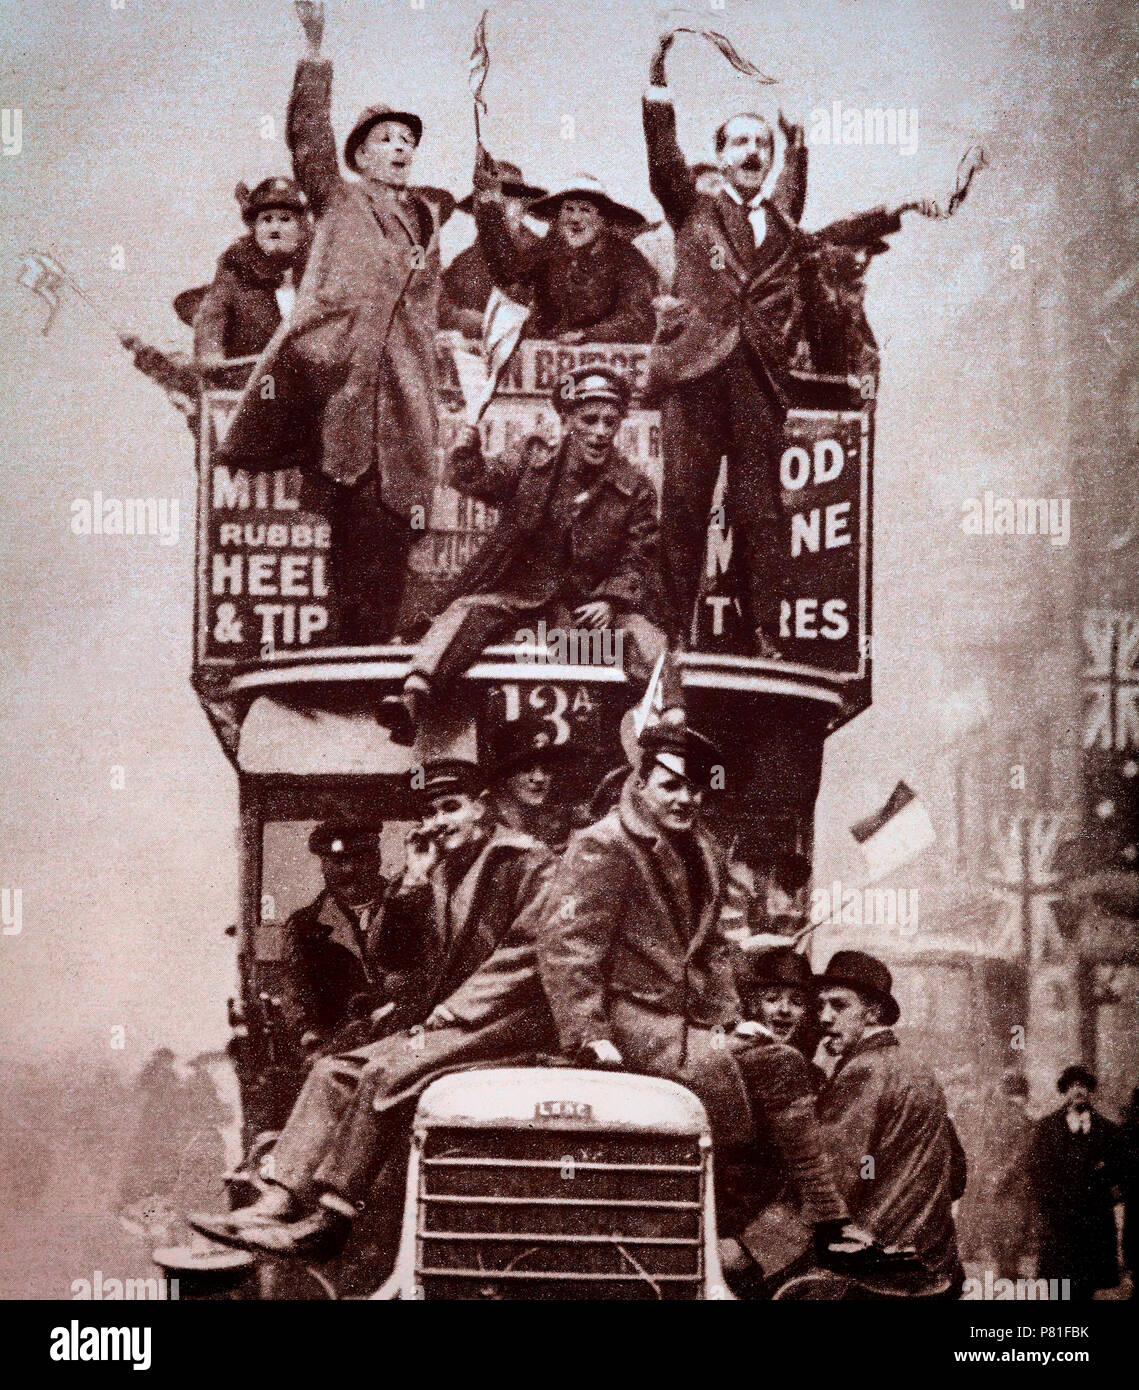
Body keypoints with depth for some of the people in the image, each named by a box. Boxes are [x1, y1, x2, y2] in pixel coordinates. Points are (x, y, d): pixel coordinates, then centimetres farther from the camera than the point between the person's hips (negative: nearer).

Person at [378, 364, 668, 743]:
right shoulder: (536, 466, 10)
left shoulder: (635, 489, 7)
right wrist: (468, 447, -22)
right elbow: (478, 480, 0)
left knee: (642, 634, -29)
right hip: (522, 595, 0)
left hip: (591, 605, 0)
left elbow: (638, 560, 5)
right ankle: (413, 699, -44)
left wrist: (611, 601, -13)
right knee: (469, 610, -26)